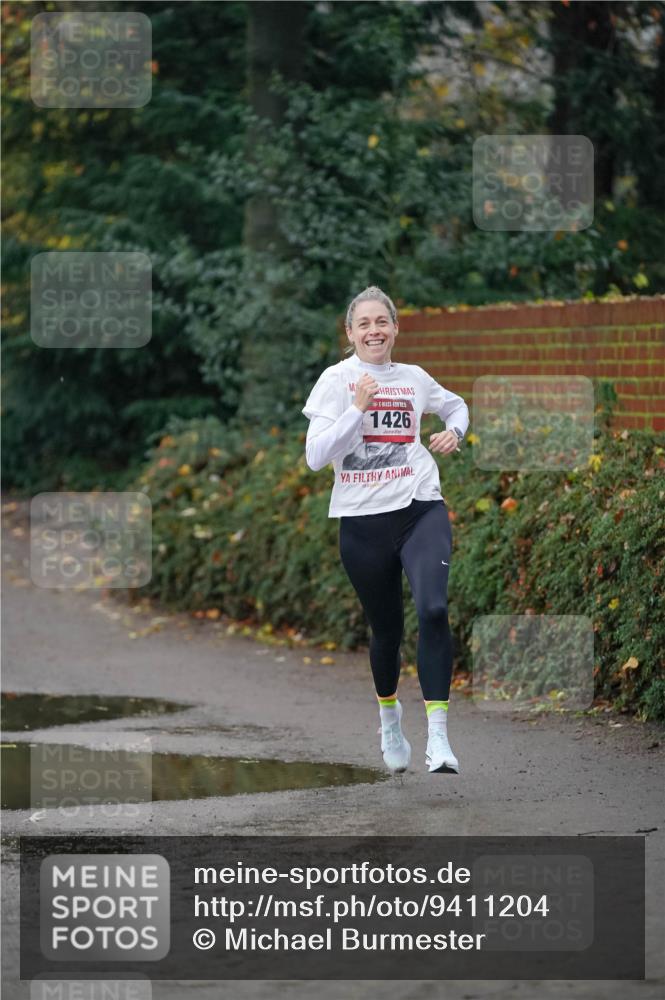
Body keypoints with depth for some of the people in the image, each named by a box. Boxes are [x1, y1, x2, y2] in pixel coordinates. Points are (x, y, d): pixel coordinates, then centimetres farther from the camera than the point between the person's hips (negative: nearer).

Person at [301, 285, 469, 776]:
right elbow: (315, 456, -10)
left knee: (434, 610, -22)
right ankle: (389, 715, 42)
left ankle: (439, 736, -20)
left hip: (420, 509, 1)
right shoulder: (337, 380, -1)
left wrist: (455, 432, 7)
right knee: (386, 629, 11)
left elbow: (457, 405, 29)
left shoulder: (414, 378, 7)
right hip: (363, 519, -1)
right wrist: (357, 408, -18)